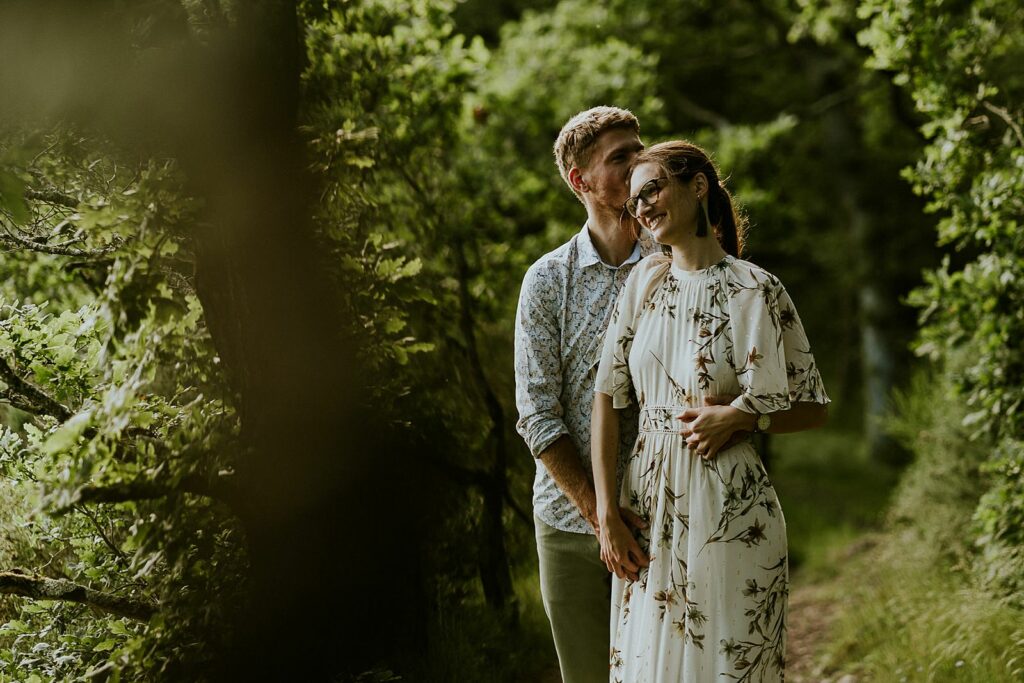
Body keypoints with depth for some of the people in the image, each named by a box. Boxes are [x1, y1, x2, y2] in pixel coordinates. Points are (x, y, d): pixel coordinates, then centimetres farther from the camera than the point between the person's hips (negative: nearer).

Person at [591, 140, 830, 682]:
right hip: (648, 510, 4)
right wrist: (607, 514, -1)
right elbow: (608, 397, 5)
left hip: (727, 515, -4)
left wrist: (741, 418, -17)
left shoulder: (754, 290, -5)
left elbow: (813, 408, 1)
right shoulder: (644, 281, 7)